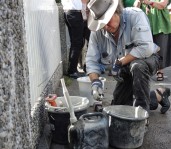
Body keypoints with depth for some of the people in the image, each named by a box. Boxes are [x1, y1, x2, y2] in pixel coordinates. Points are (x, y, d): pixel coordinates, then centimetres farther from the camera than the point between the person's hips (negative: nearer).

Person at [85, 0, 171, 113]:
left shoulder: (135, 15, -27)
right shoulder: (97, 31, -14)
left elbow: (146, 48, -36)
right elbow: (91, 60, -12)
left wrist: (119, 63, -29)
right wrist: (95, 81, -30)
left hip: (148, 60, -6)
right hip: (126, 71, 6)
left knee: (136, 66, -42)